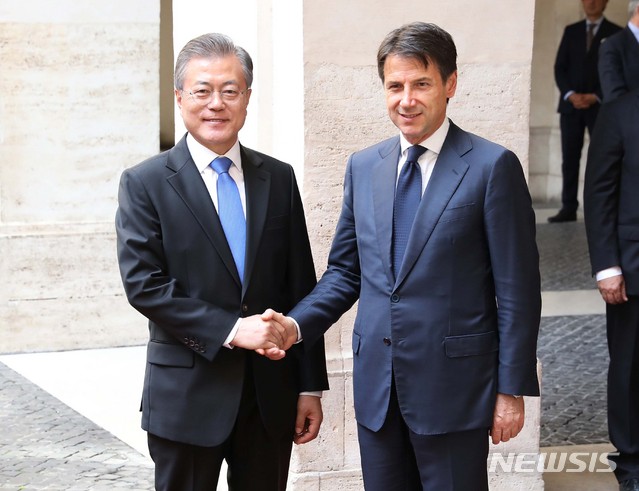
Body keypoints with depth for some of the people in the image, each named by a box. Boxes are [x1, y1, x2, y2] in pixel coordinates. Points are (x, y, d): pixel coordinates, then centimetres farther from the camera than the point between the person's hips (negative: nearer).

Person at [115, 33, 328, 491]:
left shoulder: (279, 178, 7)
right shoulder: (144, 183, -3)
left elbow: (300, 287, 7)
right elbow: (142, 283, -12)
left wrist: (310, 386, 5)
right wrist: (230, 329, -18)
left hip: (271, 396, 3)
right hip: (188, 397, -3)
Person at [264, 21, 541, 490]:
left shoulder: (492, 166, -7)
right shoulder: (364, 167, 9)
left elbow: (518, 289, -7)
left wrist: (512, 389, -9)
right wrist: (297, 324, -3)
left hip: (453, 388, -5)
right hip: (376, 386, 5)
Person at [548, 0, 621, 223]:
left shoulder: (615, 33, 4)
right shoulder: (571, 31, 13)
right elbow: (559, 67, 8)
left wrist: (595, 96, -12)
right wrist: (570, 94, -8)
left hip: (600, 105, -2)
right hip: (571, 104, 3)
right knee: (569, 158, -1)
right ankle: (568, 208, -1)